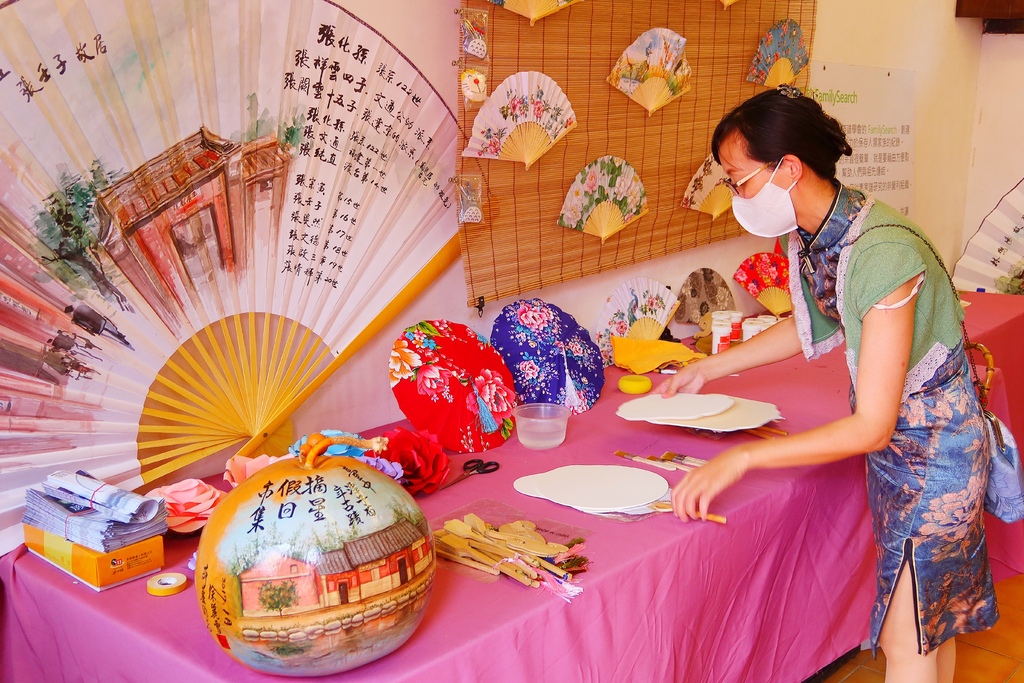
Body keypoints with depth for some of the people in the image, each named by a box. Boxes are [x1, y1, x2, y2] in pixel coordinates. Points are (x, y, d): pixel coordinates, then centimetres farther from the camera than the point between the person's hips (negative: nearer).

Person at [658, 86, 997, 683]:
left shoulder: (881, 254, -33)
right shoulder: (810, 234, -8)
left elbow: (871, 426, -30)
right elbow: (817, 326, 13)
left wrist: (741, 458, -29)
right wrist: (708, 368, 13)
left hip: (932, 450, -8)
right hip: (897, 441, 8)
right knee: (929, 620, 22)